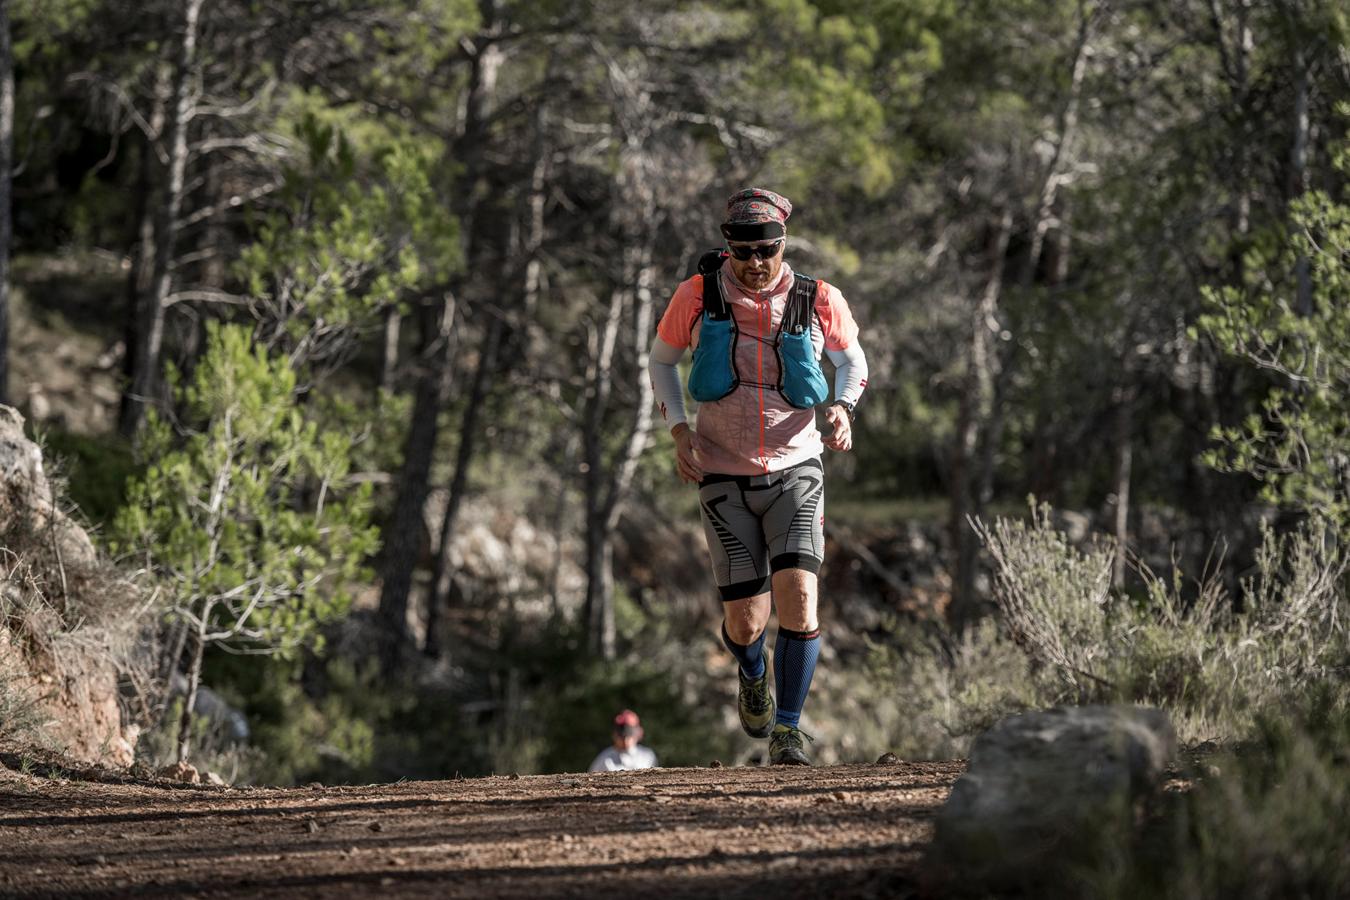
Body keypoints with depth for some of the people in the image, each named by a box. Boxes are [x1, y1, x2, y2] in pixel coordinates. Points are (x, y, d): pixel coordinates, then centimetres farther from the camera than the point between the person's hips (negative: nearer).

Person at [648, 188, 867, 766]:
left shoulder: (818, 301, -6)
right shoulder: (699, 296, -6)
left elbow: (853, 360, 13)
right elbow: (662, 360, 11)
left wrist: (842, 407, -8)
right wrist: (679, 431, -2)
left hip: (796, 469, 0)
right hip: (725, 475, 0)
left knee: (798, 595, -19)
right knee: (746, 622, -2)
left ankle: (787, 731, -6)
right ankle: (753, 674, 36)